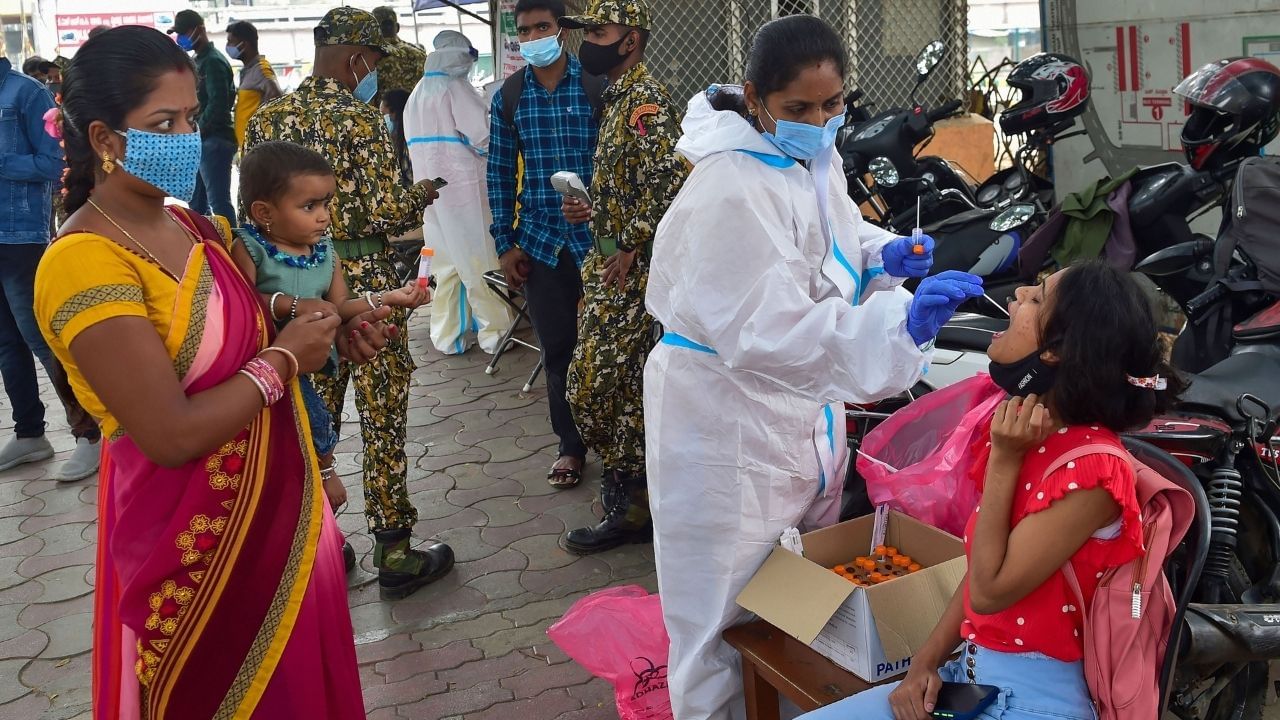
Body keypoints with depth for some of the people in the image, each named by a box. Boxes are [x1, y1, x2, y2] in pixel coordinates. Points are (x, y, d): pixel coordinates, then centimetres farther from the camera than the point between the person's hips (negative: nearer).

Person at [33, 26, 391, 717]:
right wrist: (283, 359, -15)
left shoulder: (195, 226, 3)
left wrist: (328, 334, -1)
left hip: (280, 509, 7)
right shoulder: (83, 264, -22)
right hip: (194, 540, -7)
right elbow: (172, 435, -27)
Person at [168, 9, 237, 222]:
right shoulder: (199, 61, 19)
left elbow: (218, 103, -19)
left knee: (219, 202, -10)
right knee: (197, 202, 15)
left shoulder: (213, 61, -10)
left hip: (214, 141, -10)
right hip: (202, 141, 10)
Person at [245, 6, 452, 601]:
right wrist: (424, 193, 2)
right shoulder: (361, 122, -14)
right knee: (382, 420, 3)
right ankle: (394, 555, 13)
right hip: (364, 285, -6)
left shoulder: (266, 120, 5)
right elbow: (386, 216, -17)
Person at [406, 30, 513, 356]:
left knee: (446, 265, 12)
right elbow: (484, 135, -13)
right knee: (480, 262, 2)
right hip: (464, 188, -7)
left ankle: (446, 336, 14)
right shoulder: (455, 88, -10)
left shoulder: (416, 96, 13)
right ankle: (494, 331, 9)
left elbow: (420, 144, 15)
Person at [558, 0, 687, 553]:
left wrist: (629, 248, -21)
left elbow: (671, 181, -27)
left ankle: (632, 510, 6)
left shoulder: (645, 101, -15)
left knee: (600, 383, -6)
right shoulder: (619, 98, 17)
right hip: (613, 264, 10)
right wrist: (592, 210, 9)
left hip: (632, 270, -10)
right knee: (626, 383, 14)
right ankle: (634, 492, 26)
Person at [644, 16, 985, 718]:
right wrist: (901, 321, -43)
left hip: (801, 402, 10)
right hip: (732, 417, -9)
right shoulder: (733, 192, -28)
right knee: (729, 607, 3)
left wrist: (880, 254, -2)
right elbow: (769, 331, -34)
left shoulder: (815, 157, 2)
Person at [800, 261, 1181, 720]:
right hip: (968, 675, 7)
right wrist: (924, 663, 0)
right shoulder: (1030, 433, 5)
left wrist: (1003, 459, -17)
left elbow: (990, 590, -17)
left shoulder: (1091, 467, -21)